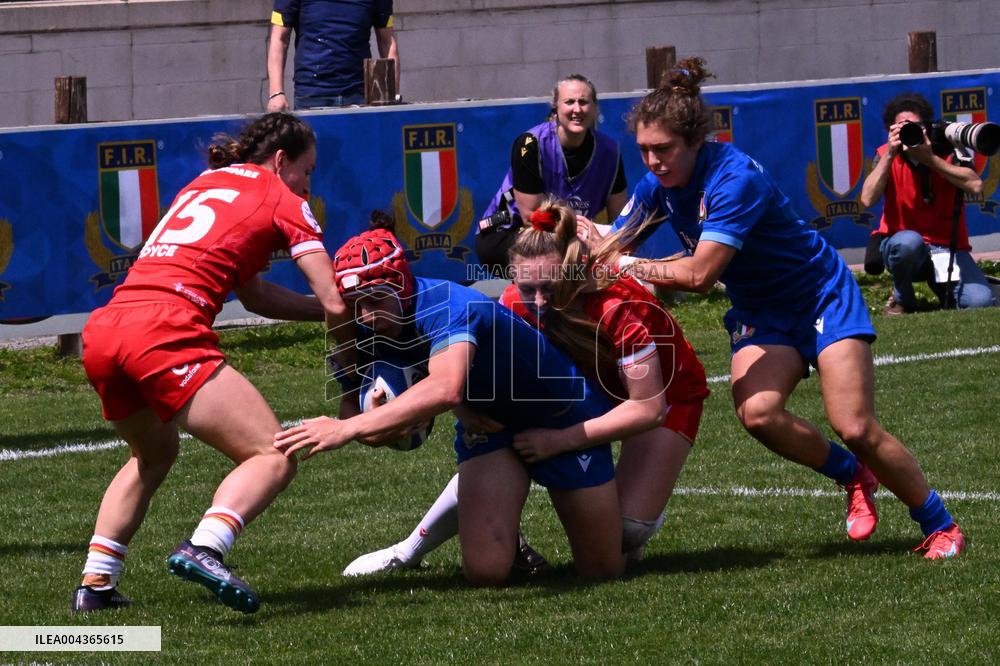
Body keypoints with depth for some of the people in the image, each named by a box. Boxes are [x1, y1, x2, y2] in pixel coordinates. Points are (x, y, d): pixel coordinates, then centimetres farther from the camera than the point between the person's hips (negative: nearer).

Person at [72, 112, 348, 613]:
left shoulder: (203, 184, 31)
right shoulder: (282, 199, 11)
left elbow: (252, 293, 31)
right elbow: (335, 304, 3)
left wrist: (327, 309, 27)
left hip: (101, 332, 8)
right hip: (166, 332, -8)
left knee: (153, 455, 32)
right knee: (274, 458, -8)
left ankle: (95, 582, 23)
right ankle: (204, 549, -34)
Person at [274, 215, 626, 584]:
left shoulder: (448, 306, -39)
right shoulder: (370, 331, -18)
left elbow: (447, 389, -59)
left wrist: (348, 428, -62)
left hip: (563, 416, -4)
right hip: (490, 424, 4)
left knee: (603, 568, 8)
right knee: (485, 570, -17)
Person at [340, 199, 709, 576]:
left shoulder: (616, 309, -39)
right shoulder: (517, 304, -25)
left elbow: (648, 408, -35)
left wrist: (558, 440, -41)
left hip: (665, 390, -4)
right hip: (583, 382, 4)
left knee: (626, 528, -20)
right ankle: (410, 551, 5)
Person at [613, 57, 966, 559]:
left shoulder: (734, 178, -30)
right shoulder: (657, 186, -7)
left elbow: (699, 273, -35)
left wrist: (628, 268, -27)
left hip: (822, 296, -6)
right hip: (759, 313, 6)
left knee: (855, 428, -14)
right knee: (756, 412, -23)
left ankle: (940, 527, 6)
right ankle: (853, 476, 3)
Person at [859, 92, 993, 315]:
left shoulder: (948, 150, -5)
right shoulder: (886, 155, -2)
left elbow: (975, 186, -22)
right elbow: (868, 199, -18)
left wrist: (930, 159, -24)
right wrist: (889, 155, -20)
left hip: (949, 247, 1)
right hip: (902, 245, -1)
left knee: (980, 302, -22)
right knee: (909, 241, -39)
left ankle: (942, 287, 15)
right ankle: (901, 299, -8)